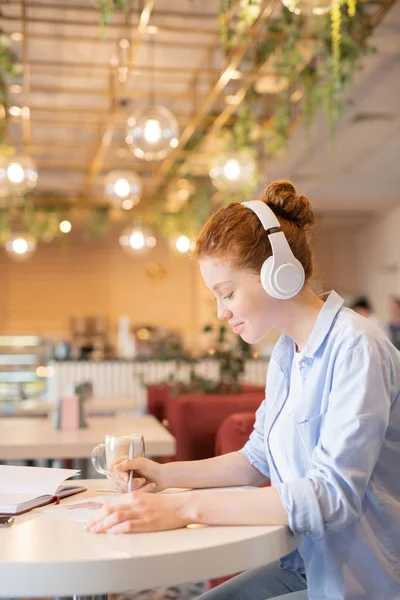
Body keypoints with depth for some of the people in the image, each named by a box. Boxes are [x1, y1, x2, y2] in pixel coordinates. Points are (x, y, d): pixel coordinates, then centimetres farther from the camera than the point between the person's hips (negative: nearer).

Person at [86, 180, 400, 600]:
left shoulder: (355, 348, -21)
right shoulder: (285, 353, 4)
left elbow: (332, 493, -29)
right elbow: (259, 460, 12)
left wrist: (186, 508, -32)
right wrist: (167, 475, 0)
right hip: (309, 564, 7)